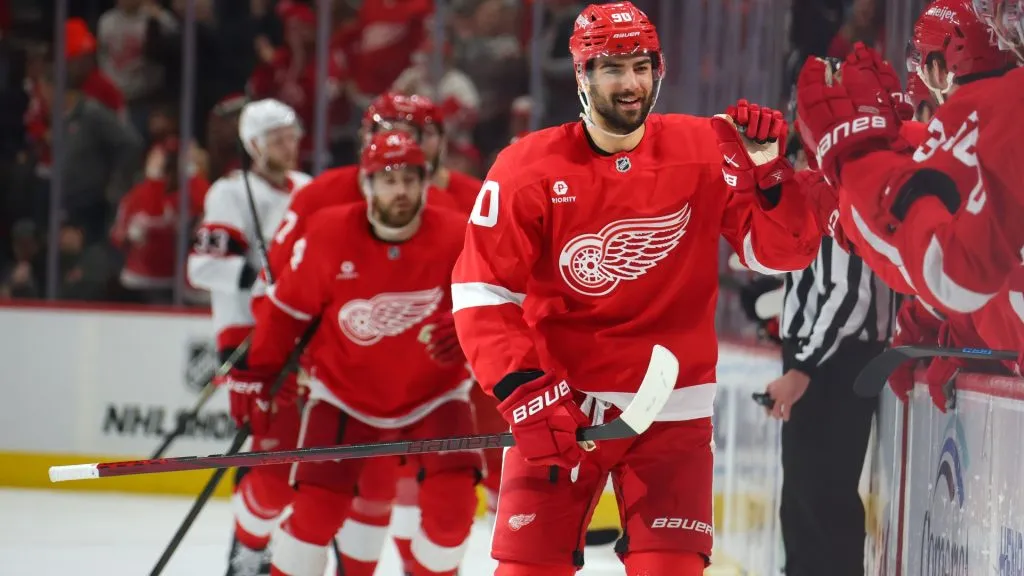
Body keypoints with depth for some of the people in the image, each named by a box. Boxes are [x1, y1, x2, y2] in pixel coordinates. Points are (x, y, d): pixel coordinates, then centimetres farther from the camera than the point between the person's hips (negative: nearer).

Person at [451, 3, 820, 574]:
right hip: (559, 404, -1)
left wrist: (767, 169, -19)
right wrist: (531, 401, -16)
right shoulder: (528, 169, -7)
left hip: (671, 408, 1)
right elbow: (483, 297, -8)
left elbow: (784, 252, -3)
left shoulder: (705, 151, -3)